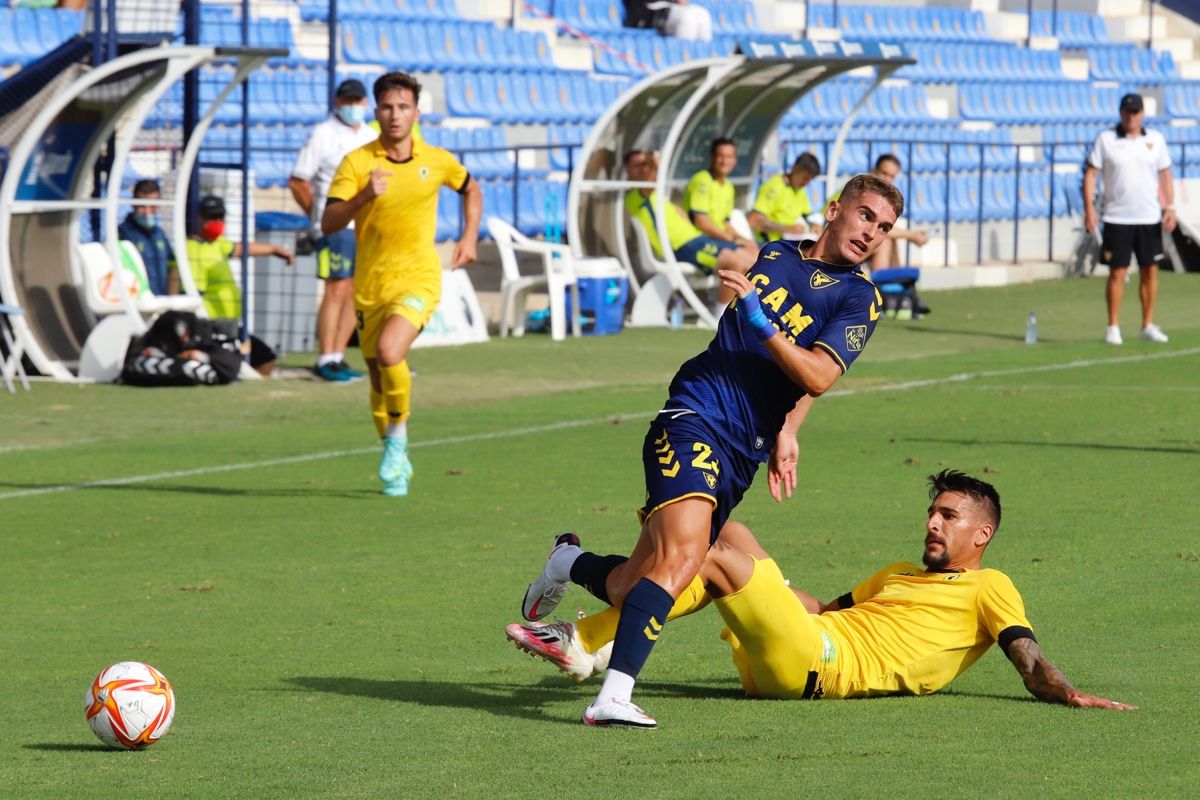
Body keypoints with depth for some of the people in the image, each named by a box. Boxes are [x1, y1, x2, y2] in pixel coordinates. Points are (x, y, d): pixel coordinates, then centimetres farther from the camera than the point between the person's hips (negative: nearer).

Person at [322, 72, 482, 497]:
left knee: (389, 352, -28)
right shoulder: (357, 162, -4)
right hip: (370, 284, 2)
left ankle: (399, 431, -5)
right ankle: (397, 463, 29)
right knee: (379, 379, 8)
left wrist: (469, 238, 13)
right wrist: (364, 196, -27)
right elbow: (328, 223, -12)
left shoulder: (436, 161, 2)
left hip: (418, 278, -2)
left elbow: (471, 189, 24)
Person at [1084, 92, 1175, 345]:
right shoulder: (1105, 140, -1)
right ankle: (1113, 327, 3)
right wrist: (1089, 208, -11)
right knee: (1117, 272, -3)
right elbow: (1091, 173, -2)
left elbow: (1165, 175, 10)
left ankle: (1148, 325, 13)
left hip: (1149, 219, 2)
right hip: (1117, 218, -2)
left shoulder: (1156, 140, 7)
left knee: (1150, 270, 4)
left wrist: (1170, 207, 0)